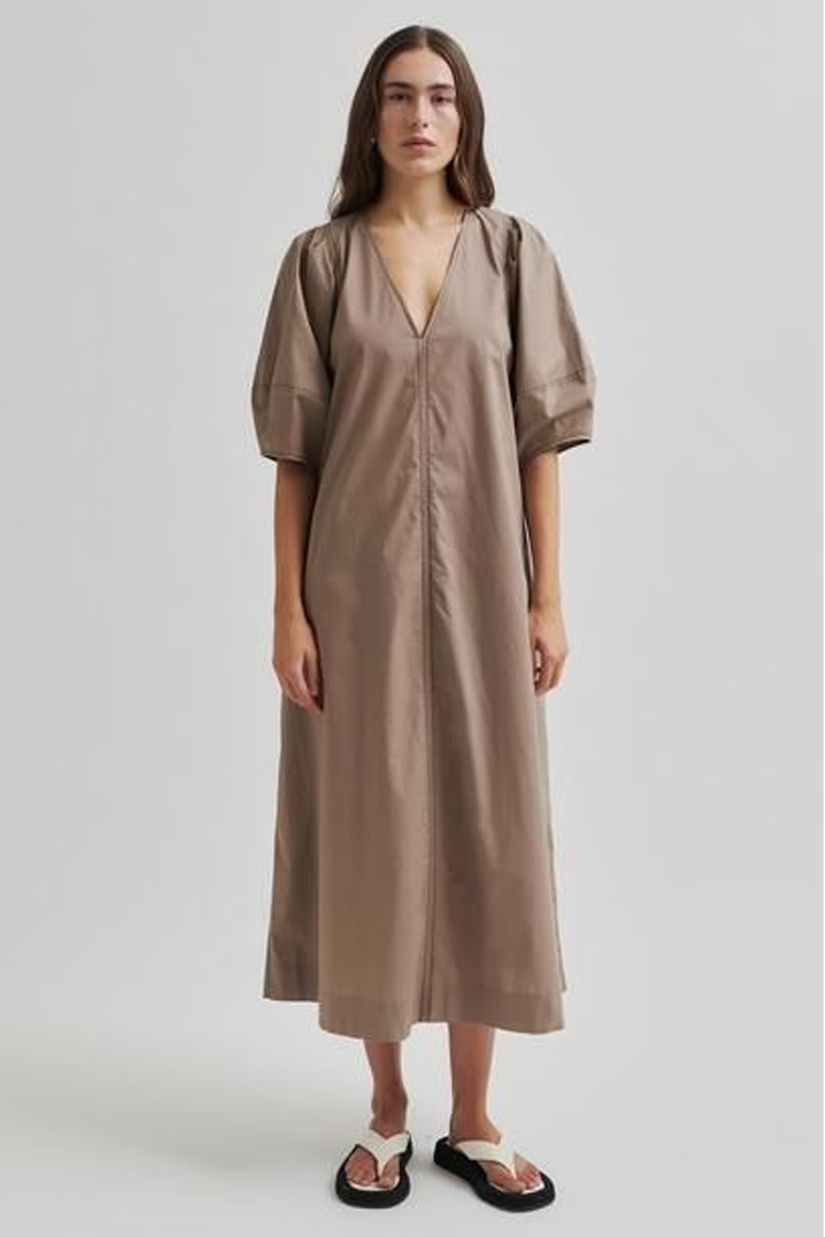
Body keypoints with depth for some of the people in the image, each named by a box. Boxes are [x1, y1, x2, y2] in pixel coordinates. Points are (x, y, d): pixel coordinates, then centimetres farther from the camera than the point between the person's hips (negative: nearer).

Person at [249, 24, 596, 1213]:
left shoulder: (516, 251, 5)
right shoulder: (320, 259, 3)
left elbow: (540, 437, 3)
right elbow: (295, 449, 1)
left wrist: (547, 598, -3)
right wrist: (290, 609, -5)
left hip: (478, 587, 1)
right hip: (360, 588, -1)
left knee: (485, 837, 5)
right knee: (370, 839, 5)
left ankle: (473, 1122, 21)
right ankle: (386, 1113, 23)